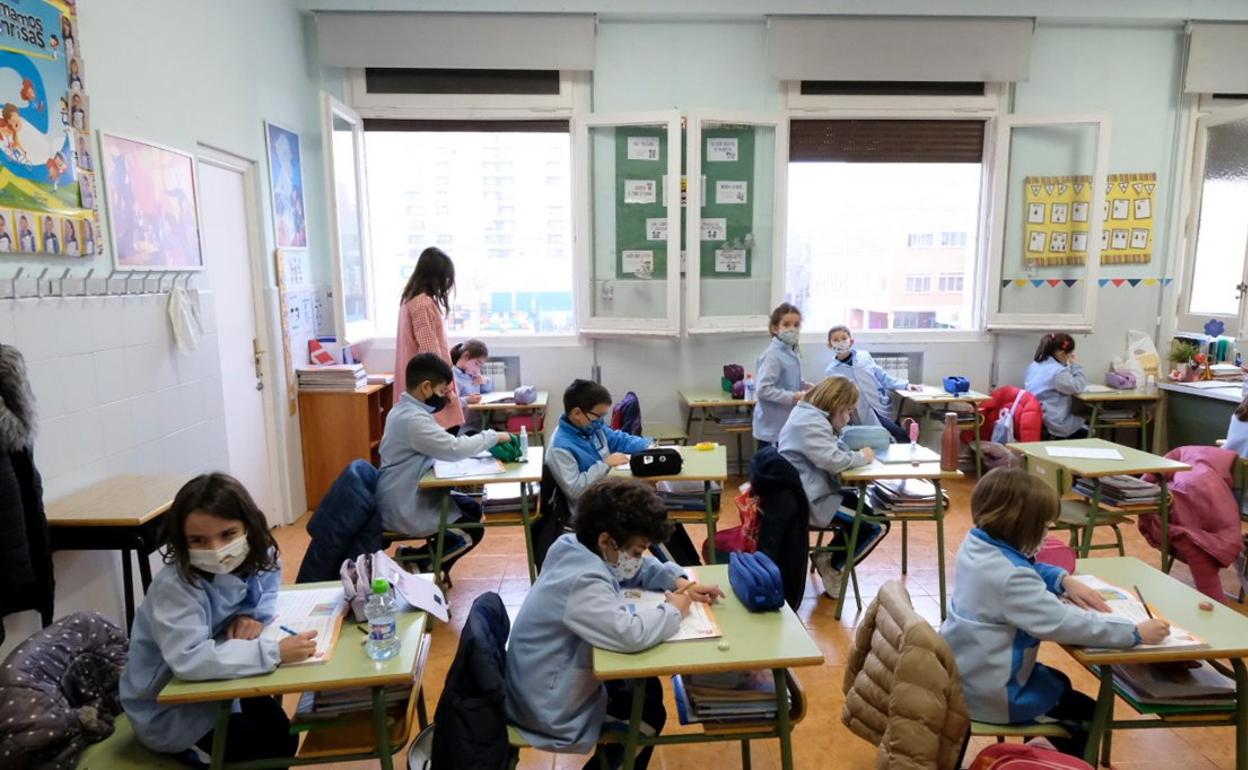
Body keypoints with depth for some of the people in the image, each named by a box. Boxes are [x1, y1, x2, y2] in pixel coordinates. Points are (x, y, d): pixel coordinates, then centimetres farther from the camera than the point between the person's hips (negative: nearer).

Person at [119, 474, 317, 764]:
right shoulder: (174, 587, -32)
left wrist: (252, 615, -17)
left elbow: (267, 589, 5)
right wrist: (275, 652, -43)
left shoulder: (253, 558, -15)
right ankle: (191, 751, 12)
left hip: (210, 684, 6)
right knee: (279, 745, -8)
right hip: (167, 711, -6)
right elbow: (190, 660, -43)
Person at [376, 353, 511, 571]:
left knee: (472, 508, 14)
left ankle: (429, 560, 18)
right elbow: (454, 449, -28)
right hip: (403, 509, -10)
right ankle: (416, 564, 6)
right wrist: (493, 437, -17)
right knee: (472, 533, -3)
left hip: (407, 496, 10)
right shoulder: (413, 419, -26)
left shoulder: (405, 410, 7)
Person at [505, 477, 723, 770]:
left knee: (648, 686, 20)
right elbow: (631, 633, -47)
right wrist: (674, 610, -26)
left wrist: (680, 583, -6)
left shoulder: (575, 547, -7)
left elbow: (641, 569, 9)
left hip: (551, 681, 8)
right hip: (552, 709, -8)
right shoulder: (581, 583, -35)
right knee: (650, 712, 10)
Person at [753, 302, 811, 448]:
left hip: (788, 424, 9)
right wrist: (793, 397, -25)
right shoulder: (772, 355, -21)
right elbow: (763, 389, -27)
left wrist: (805, 386, 6)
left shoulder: (790, 352, 7)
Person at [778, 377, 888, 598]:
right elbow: (833, 460, -28)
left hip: (806, 494, 11)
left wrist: (855, 455, 1)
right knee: (878, 525, -4)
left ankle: (828, 559, 21)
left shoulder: (807, 416, 16)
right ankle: (833, 566, 11)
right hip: (810, 502, -11)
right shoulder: (811, 423, -19)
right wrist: (862, 457, -10)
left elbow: (833, 450, 21)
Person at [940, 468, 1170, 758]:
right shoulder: (1011, 579, -32)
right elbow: (1066, 623, -31)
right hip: (992, 695, -9)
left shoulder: (976, 542, -3)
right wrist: (1135, 633, -20)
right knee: (1090, 715, 13)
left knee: (1059, 682, 33)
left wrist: (1064, 579, 0)